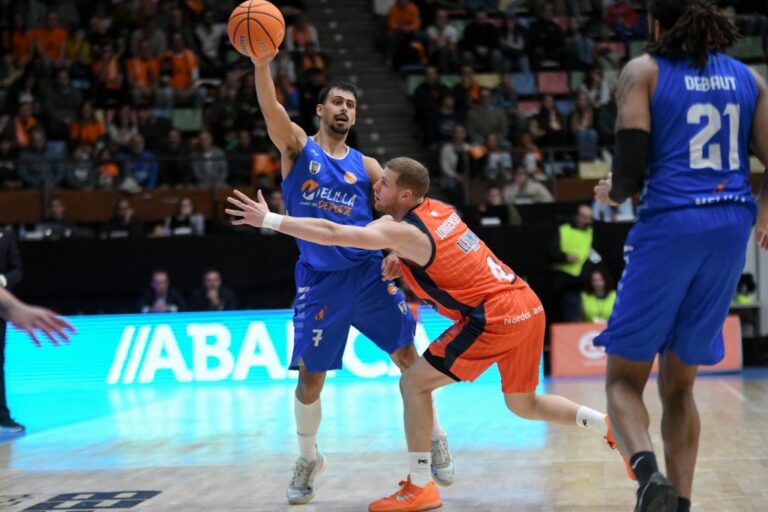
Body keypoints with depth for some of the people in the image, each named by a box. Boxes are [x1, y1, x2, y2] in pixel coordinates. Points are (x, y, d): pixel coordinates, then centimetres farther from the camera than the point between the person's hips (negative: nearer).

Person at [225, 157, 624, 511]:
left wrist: (269, 219, -13)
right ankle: (613, 427, 19)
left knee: (414, 384, 0)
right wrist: (401, 260, 16)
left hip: (494, 317, -9)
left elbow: (332, 234, -17)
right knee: (523, 404, 24)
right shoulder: (438, 209, 13)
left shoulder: (401, 231, -11)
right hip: (527, 306, 9)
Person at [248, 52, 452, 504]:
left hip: (368, 272, 2)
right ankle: (309, 459, 23)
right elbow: (271, 109, -15)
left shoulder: (366, 165, 11)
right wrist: (262, 63, -32)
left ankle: (436, 438, 21)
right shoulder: (298, 147, 4)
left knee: (408, 356, 1)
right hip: (319, 280, -2)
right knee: (310, 377, 1)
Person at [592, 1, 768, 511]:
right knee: (679, 383, 16)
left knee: (624, 376, 5)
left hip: (670, 223, -4)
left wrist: (614, 192, 13)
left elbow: (631, 165, -9)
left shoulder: (644, 71, 3)